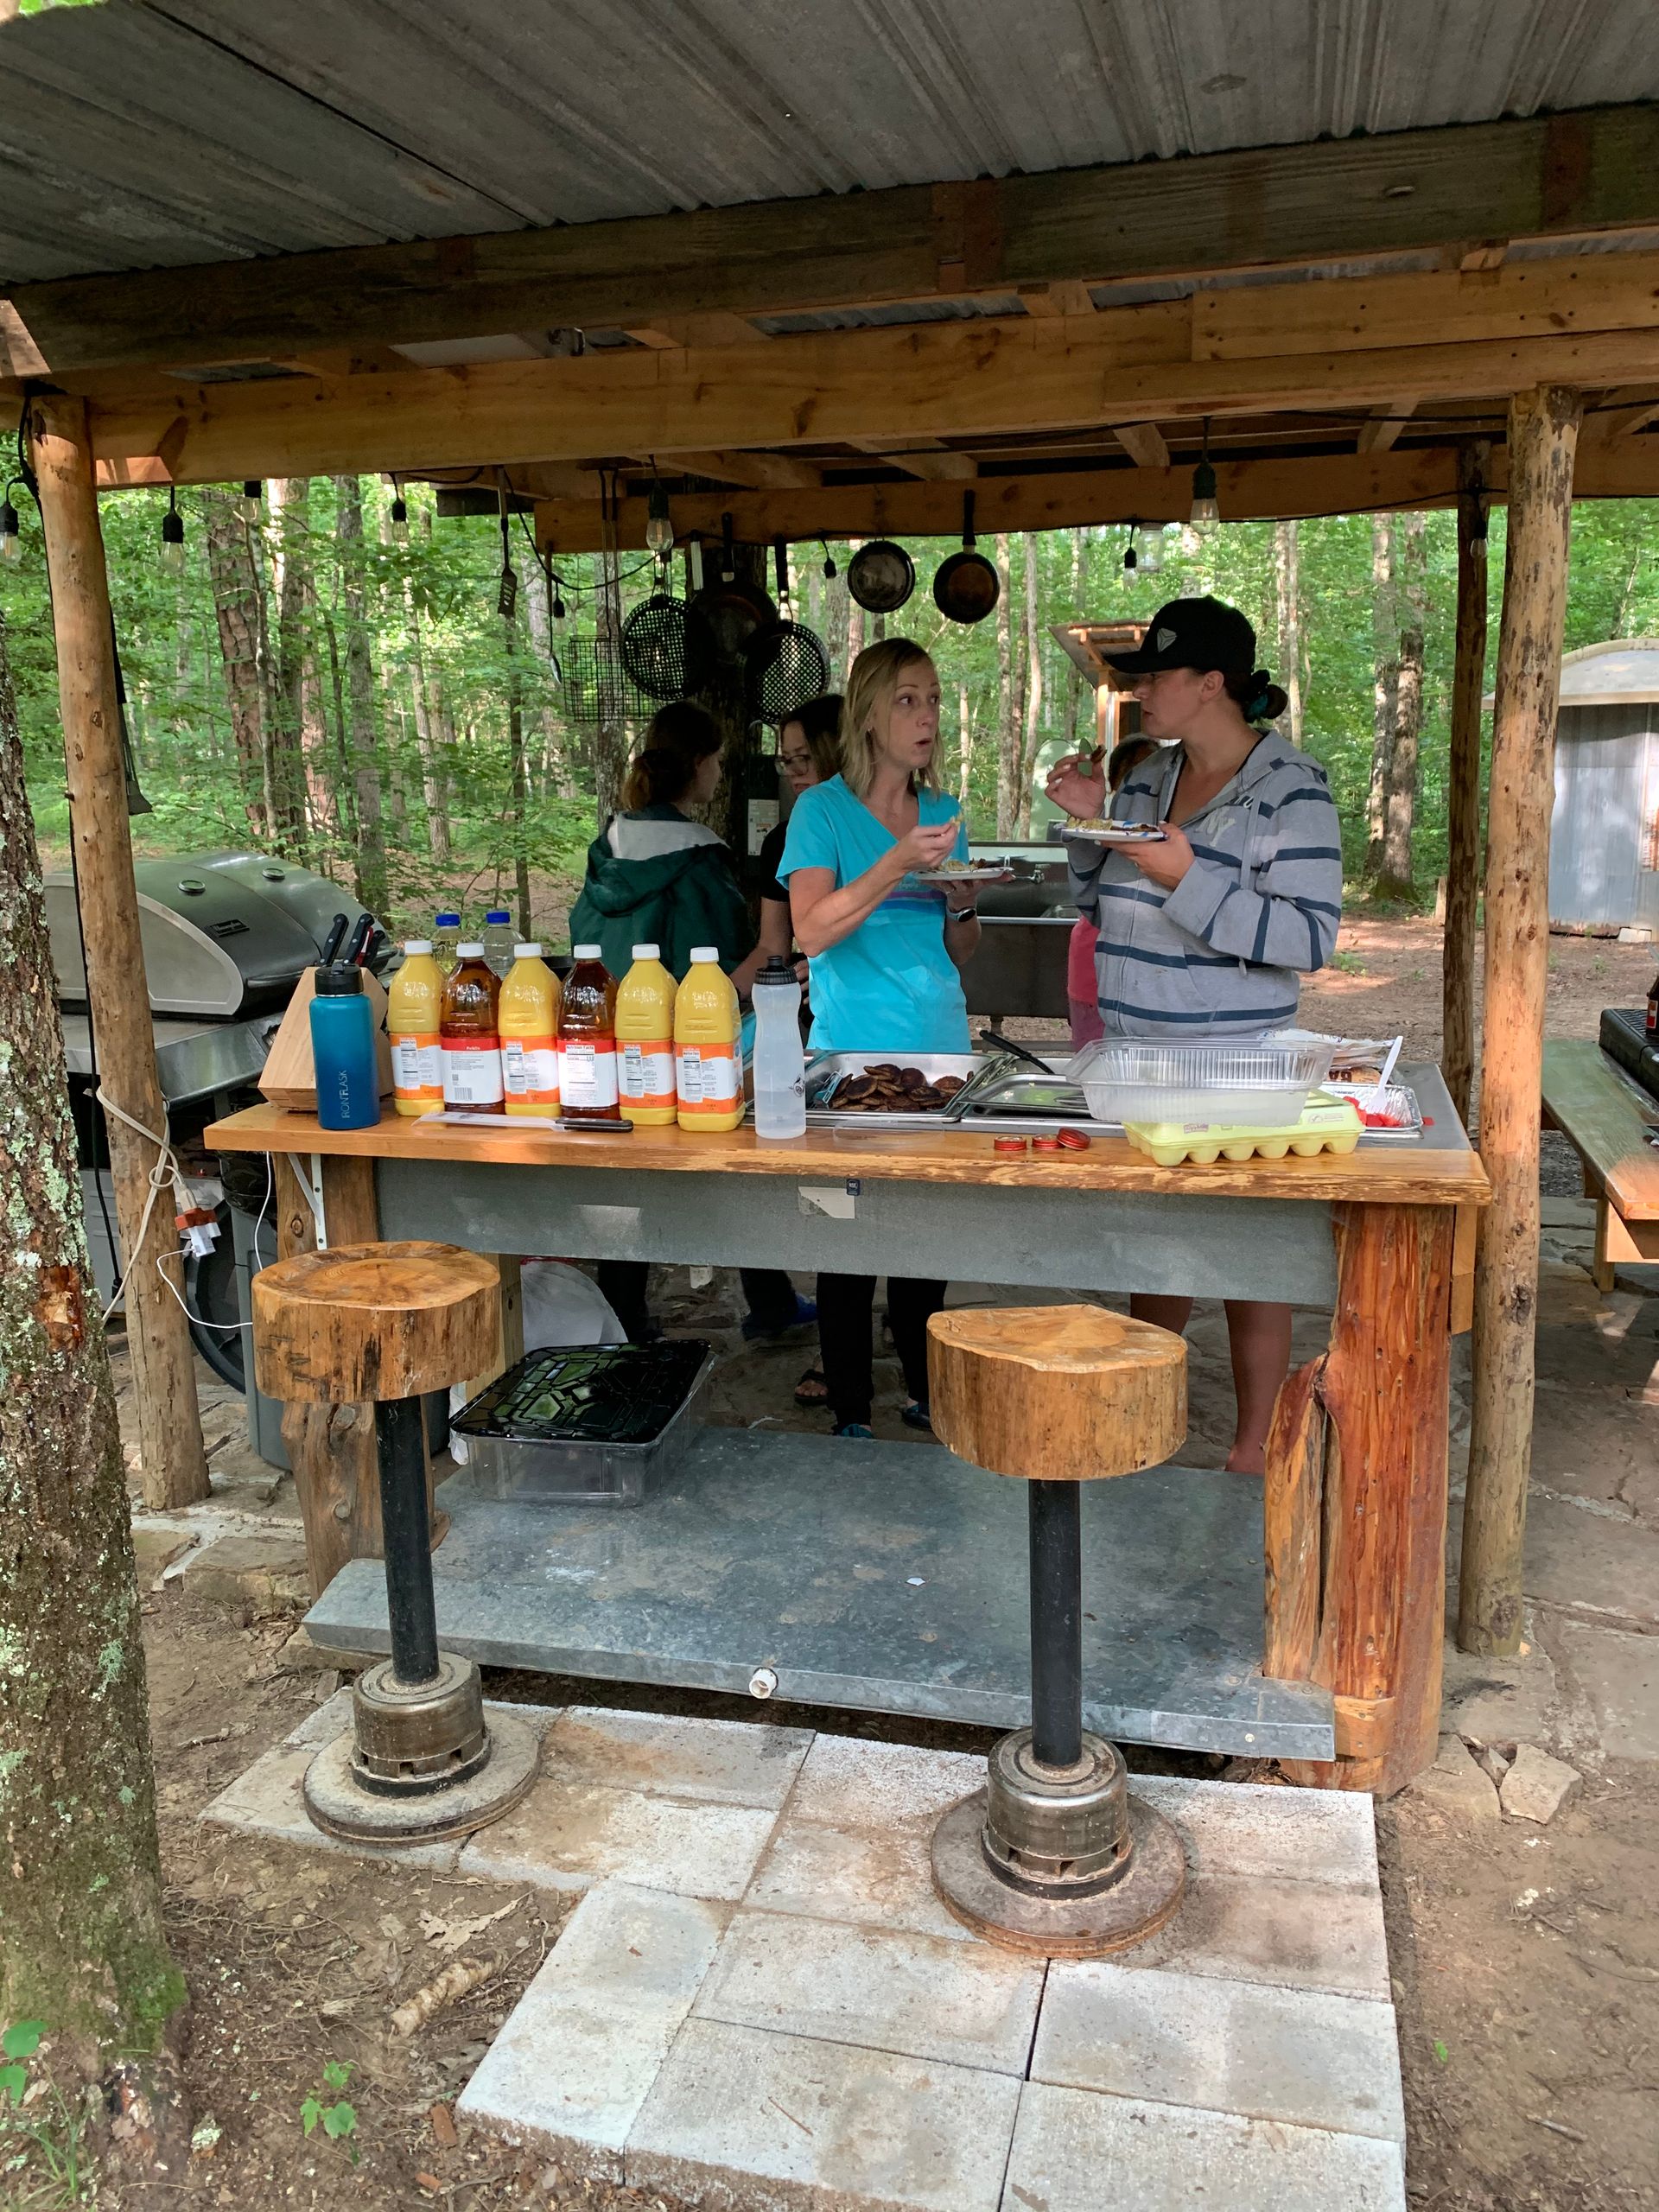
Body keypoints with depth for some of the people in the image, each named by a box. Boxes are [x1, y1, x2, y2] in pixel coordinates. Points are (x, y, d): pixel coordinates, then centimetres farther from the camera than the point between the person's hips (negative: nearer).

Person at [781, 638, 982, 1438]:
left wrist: (963, 905, -4)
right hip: (854, 1052, -5)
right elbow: (810, 932, -16)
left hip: (940, 1049, 5)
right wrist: (897, 865, -24)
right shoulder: (823, 810, -3)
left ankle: (926, 1394, 25)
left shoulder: (945, 813, 12)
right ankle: (851, 1413, 13)